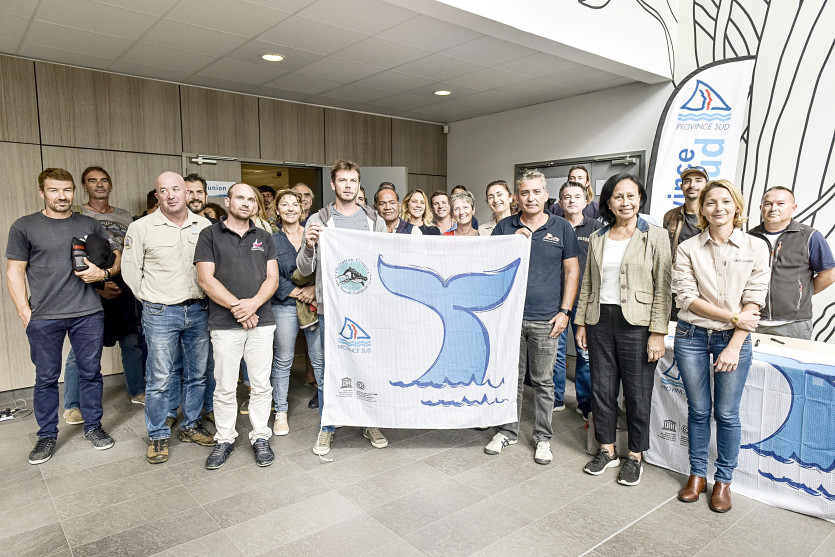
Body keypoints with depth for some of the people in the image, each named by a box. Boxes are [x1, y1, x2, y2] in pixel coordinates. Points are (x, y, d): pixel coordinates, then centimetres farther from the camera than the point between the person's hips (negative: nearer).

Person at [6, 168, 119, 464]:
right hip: (44, 318, -1)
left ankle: (93, 426, 25)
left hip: (88, 314, 1)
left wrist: (103, 272, -7)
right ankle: (47, 435, 25)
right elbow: (14, 271, 2)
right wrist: (24, 311, -4)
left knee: (91, 372, 9)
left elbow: (116, 256, 14)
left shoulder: (90, 225, 8)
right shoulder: (24, 226, 3)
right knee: (46, 378, 9)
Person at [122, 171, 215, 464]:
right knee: (159, 378, 1)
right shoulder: (141, 227, -2)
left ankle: (191, 426, 29)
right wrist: (151, 299, 4)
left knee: (197, 374, 12)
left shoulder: (205, 226, 4)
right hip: (160, 313, -3)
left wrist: (205, 299, 8)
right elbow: (131, 270, 3)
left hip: (199, 311, 3)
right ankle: (158, 436, 18)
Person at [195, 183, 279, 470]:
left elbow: (272, 278, 5)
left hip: (261, 321, 2)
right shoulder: (210, 235, 3)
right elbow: (206, 279, -5)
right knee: (224, 387, 6)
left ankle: (260, 437, 21)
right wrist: (237, 306, -13)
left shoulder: (264, 238, 12)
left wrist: (253, 303, -13)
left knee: (261, 385, 7)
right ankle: (225, 439, 22)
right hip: (224, 324, -2)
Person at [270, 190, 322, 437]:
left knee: (320, 359, 3)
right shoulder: (271, 240, 6)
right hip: (284, 307, -1)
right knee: (282, 361, 5)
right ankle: (280, 413, 17)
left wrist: (315, 288, -12)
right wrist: (298, 293, -12)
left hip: (316, 303, 1)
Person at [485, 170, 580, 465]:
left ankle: (543, 437, 24)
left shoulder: (561, 227, 4)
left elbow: (572, 271, 5)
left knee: (543, 381, 9)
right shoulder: (504, 227, 6)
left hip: (546, 319, -1)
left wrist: (565, 311, -3)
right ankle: (508, 431, 26)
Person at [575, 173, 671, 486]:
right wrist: (581, 323, 9)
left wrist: (658, 332, -11)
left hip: (636, 324, -3)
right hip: (600, 321, 4)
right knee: (602, 389, 10)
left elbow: (662, 289, -5)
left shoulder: (655, 237, -2)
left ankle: (635, 456, 24)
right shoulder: (597, 239, 10)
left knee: (637, 393, 5)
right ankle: (607, 451, 28)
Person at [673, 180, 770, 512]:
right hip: (692, 337, 1)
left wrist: (734, 346, -10)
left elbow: (754, 301, -4)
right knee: (698, 410, 10)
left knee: (727, 413, 6)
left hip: (734, 338, 0)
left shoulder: (756, 248, 0)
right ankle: (697, 474, 26)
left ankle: (723, 481, 23)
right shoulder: (688, 249, 0)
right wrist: (734, 316, -11)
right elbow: (687, 298, -6)